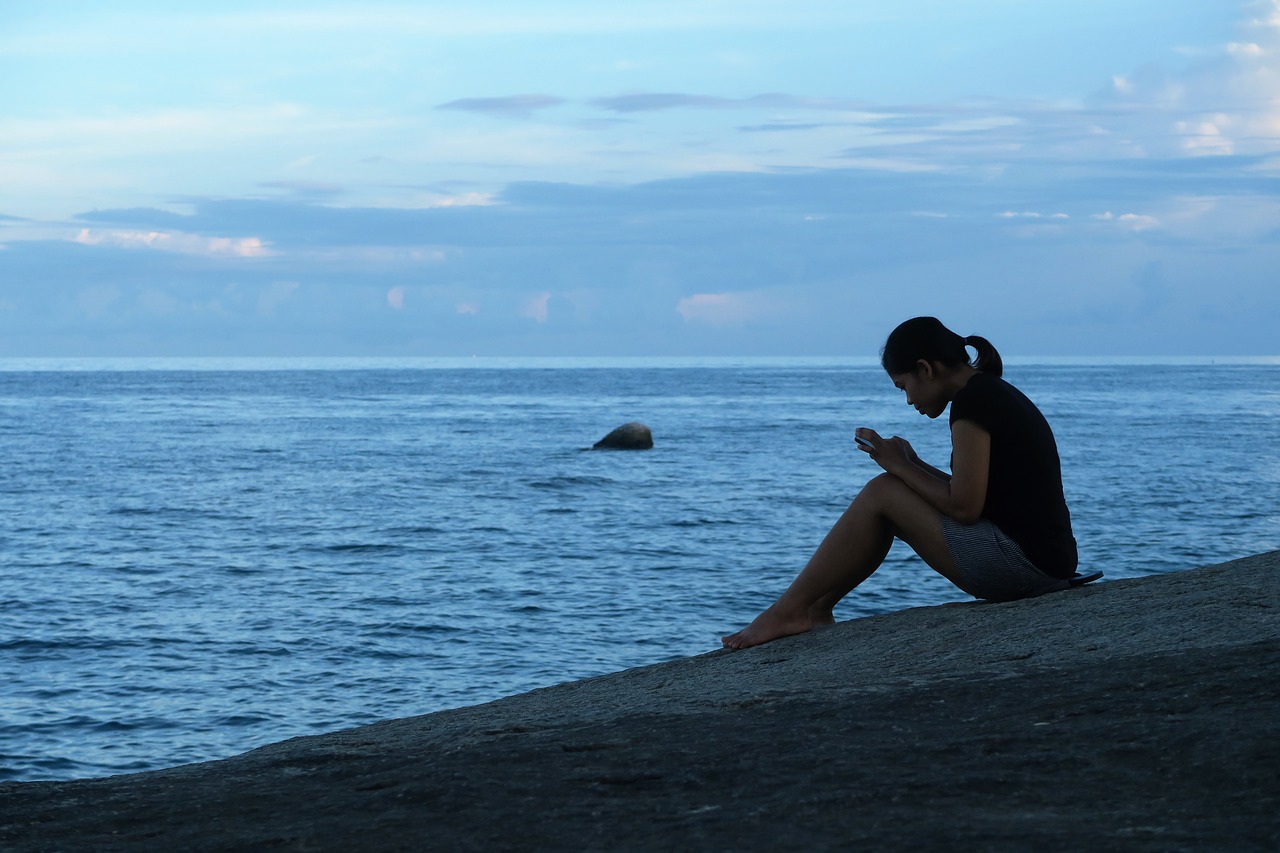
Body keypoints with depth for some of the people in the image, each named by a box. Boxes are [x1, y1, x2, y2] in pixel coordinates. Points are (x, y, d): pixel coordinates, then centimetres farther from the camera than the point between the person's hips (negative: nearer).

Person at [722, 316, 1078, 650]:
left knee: (881, 494, -5)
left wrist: (900, 467, -3)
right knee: (887, 503, 16)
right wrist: (913, 465, 11)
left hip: (1021, 561, -10)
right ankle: (815, 609, 16)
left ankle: (790, 611, 0)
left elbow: (964, 508, -16)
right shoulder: (995, 393, 17)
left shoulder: (972, 401, -13)